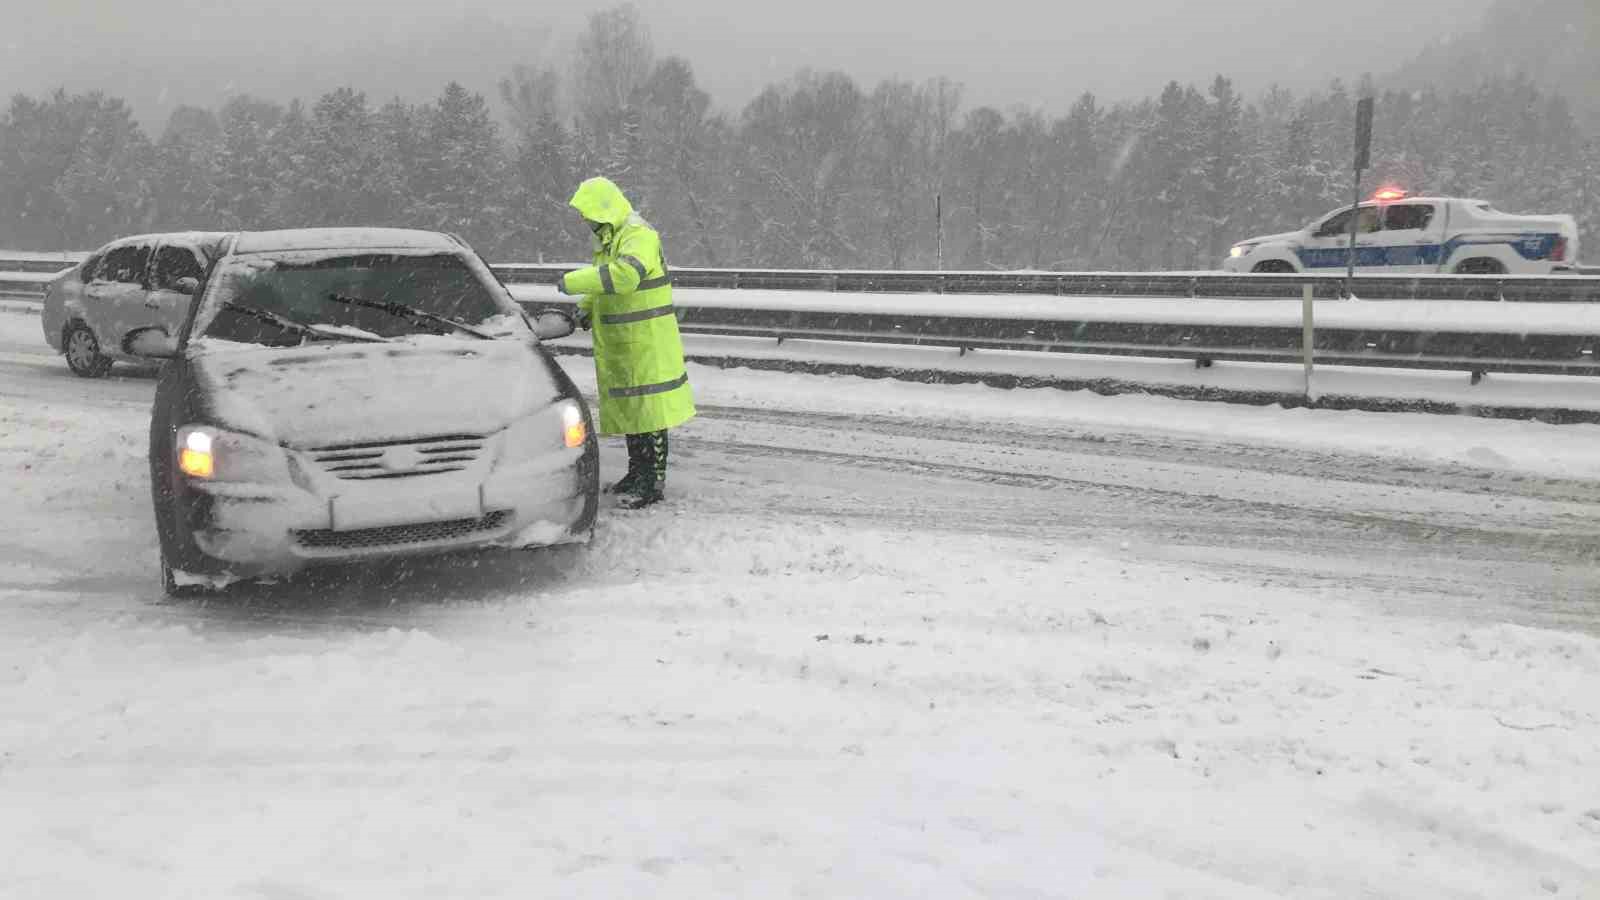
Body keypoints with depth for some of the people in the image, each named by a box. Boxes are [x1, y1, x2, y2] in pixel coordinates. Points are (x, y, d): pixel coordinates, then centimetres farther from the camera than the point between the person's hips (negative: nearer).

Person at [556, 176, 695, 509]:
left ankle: (654, 483, -2)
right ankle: (637, 474, 28)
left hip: (646, 346, -10)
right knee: (628, 409, 17)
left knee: (648, 412, -7)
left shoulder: (639, 236, -18)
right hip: (621, 346, 10)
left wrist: (571, 282, -29)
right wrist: (586, 309, 9)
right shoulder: (609, 239, 16)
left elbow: (624, 275, -36)